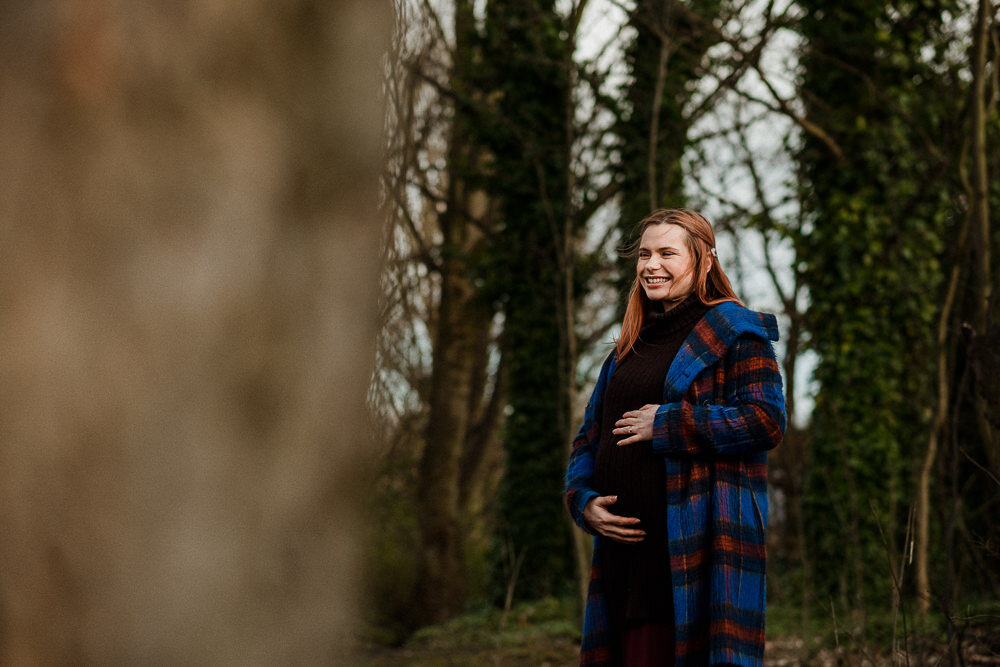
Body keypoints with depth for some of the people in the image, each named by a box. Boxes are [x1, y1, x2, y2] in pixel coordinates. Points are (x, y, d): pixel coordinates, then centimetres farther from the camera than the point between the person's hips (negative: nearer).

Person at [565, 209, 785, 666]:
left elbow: (766, 420, -12)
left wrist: (666, 424, -11)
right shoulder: (628, 348, 22)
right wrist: (585, 501, 3)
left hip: (698, 541, -6)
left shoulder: (734, 330, 1)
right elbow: (588, 439, 23)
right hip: (625, 541, 7)